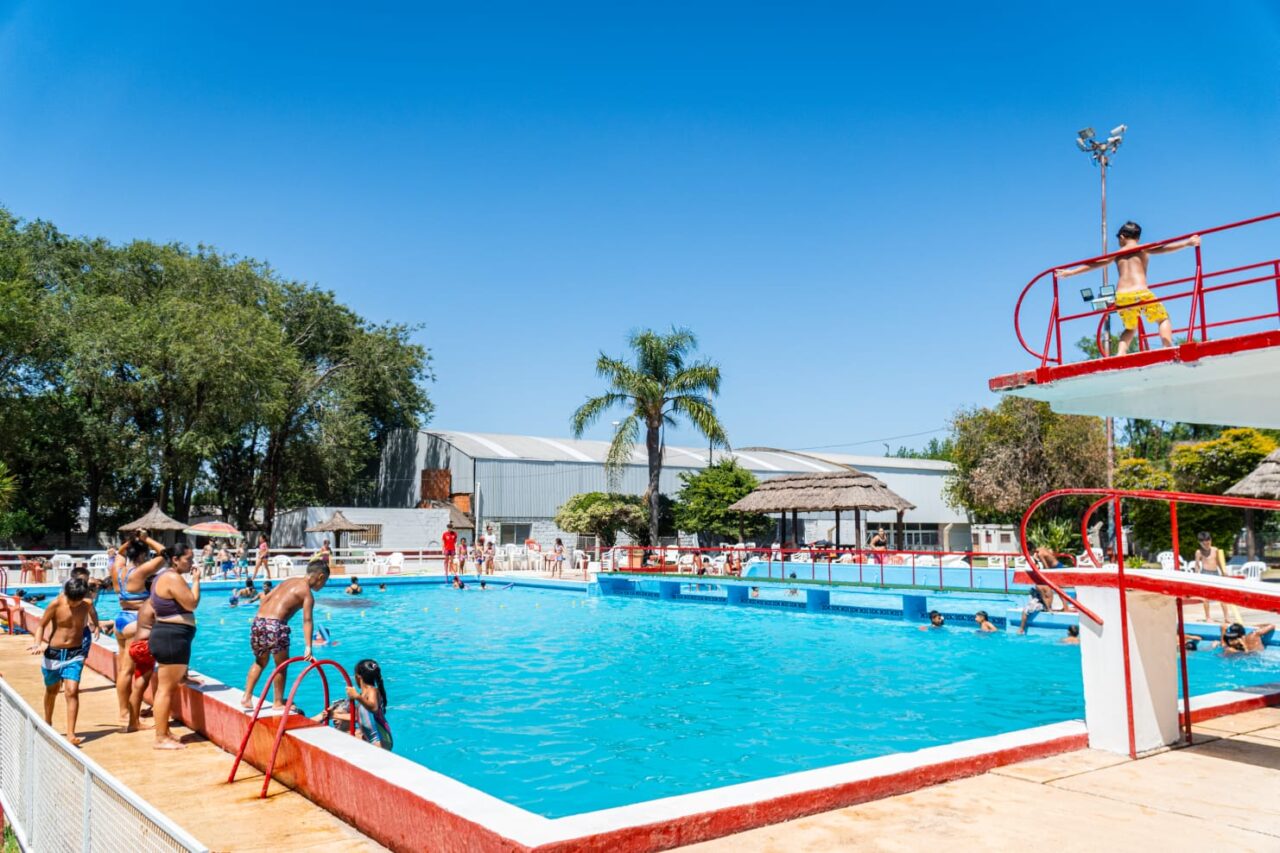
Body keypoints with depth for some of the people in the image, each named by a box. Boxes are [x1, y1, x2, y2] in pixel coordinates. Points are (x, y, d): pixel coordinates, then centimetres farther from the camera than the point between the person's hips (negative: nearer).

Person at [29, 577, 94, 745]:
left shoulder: (86, 605, -4)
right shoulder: (56, 604, -12)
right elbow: (42, 625, -6)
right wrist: (38, 643, -19)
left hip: (75, 654, 0)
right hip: (53, 653, 0)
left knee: (72, 691, -14)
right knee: (52, 690, 20)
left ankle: (70, 734, -15)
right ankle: (47, 723, 46)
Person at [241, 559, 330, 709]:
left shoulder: (289, 581, 21)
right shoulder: (307, 593, 0)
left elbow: (265, 599, 19)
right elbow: (307, 621, -10)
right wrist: (308, 647, -15)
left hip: (258, 621, 7)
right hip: (275, 625, -7)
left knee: (259, 662, 26)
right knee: (281, 666, 12)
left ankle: (247, 696, 22)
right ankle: (279, 702, 21)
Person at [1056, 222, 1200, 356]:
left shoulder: (1117, 254, 19)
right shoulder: (1144, 248, 10)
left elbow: (1093, 264, 26)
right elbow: (1164, 248, -7)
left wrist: (1071, 272, 36)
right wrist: (1188, 242, -12)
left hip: (1121, 296, 3)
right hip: (1141, 293, -3)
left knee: (1130, 329, 26)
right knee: (1163, 319, 19)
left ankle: (1119, 357, 3)